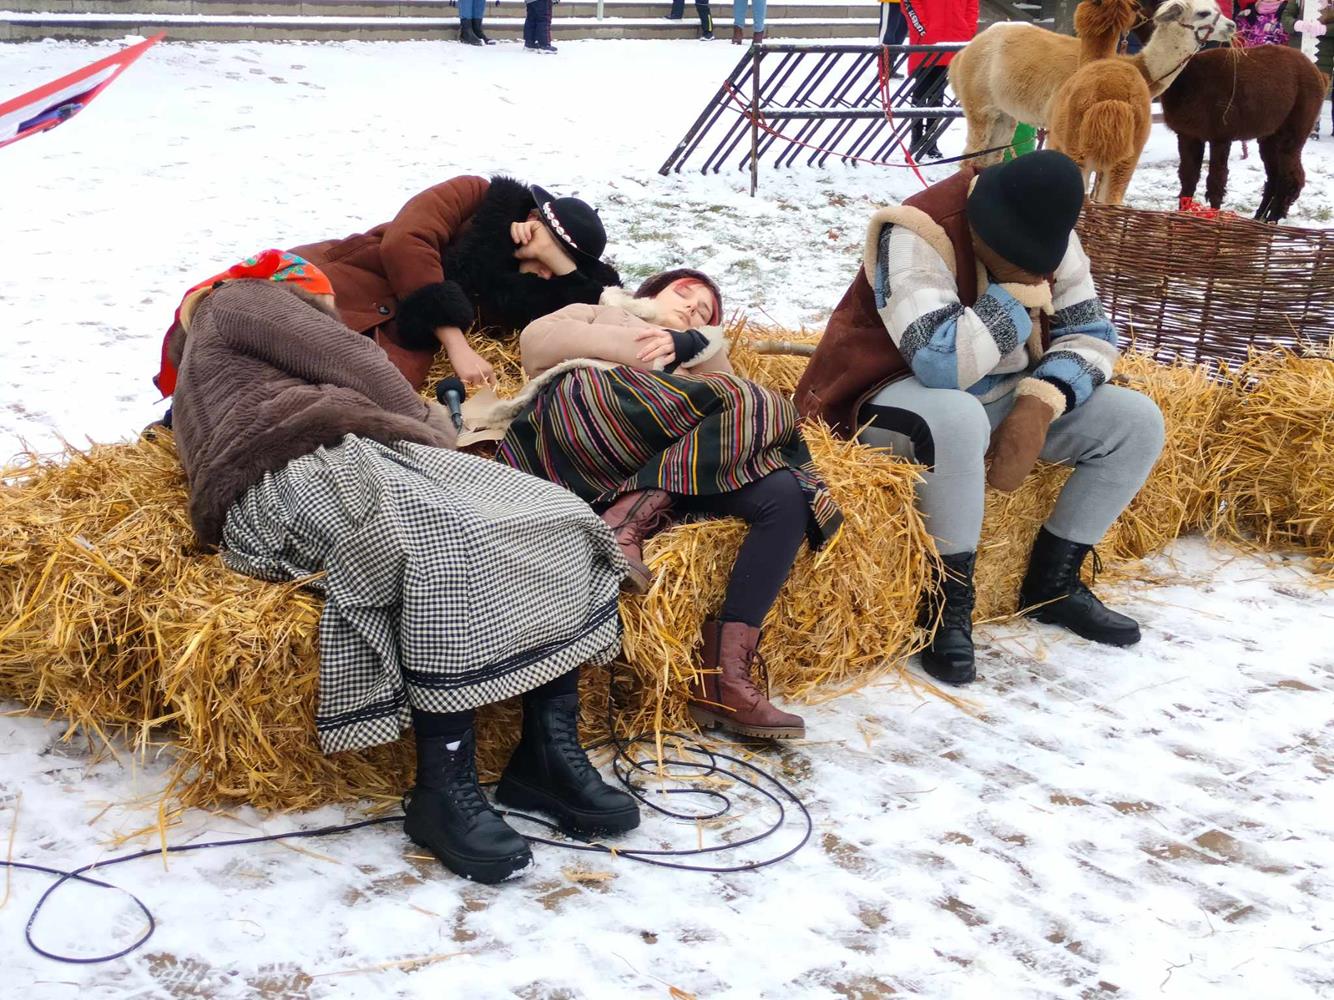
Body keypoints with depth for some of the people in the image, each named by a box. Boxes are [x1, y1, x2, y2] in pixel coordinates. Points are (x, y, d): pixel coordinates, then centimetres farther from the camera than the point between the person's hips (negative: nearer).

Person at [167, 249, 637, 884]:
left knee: (556, 520, -10)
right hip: (294, 476, -9)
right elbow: (350, 362, 8)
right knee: (444, 549, -38)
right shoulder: (238, 300, 19)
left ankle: (549, 756, -17)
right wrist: (426, 430, 16)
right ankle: (444, 790, -32)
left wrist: (424, 427, 18)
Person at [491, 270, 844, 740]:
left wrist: (688, 343, 5)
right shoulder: (599, 313, 35)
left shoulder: (692, 366, 42)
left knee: (787, 498, -20)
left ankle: (724, 678, -31)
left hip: (671, 464, 5)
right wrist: (635, 348, 5)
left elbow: (732, 392, 18)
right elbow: (536, 340, 12)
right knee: (749, 403, -23)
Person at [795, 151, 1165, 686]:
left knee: (1138, 422, -4)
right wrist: (1019, 290, -25)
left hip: (1000, 398, 7)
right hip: (897, 398, -7)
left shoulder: (1048, 239, -5)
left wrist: (1038, 406, -22)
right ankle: (951, 601, -23)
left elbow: (1090, 334, -3)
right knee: (957, 418, -42)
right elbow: (942, 364, -37)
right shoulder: (917, 236, -27)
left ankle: (1053, 583, 6)